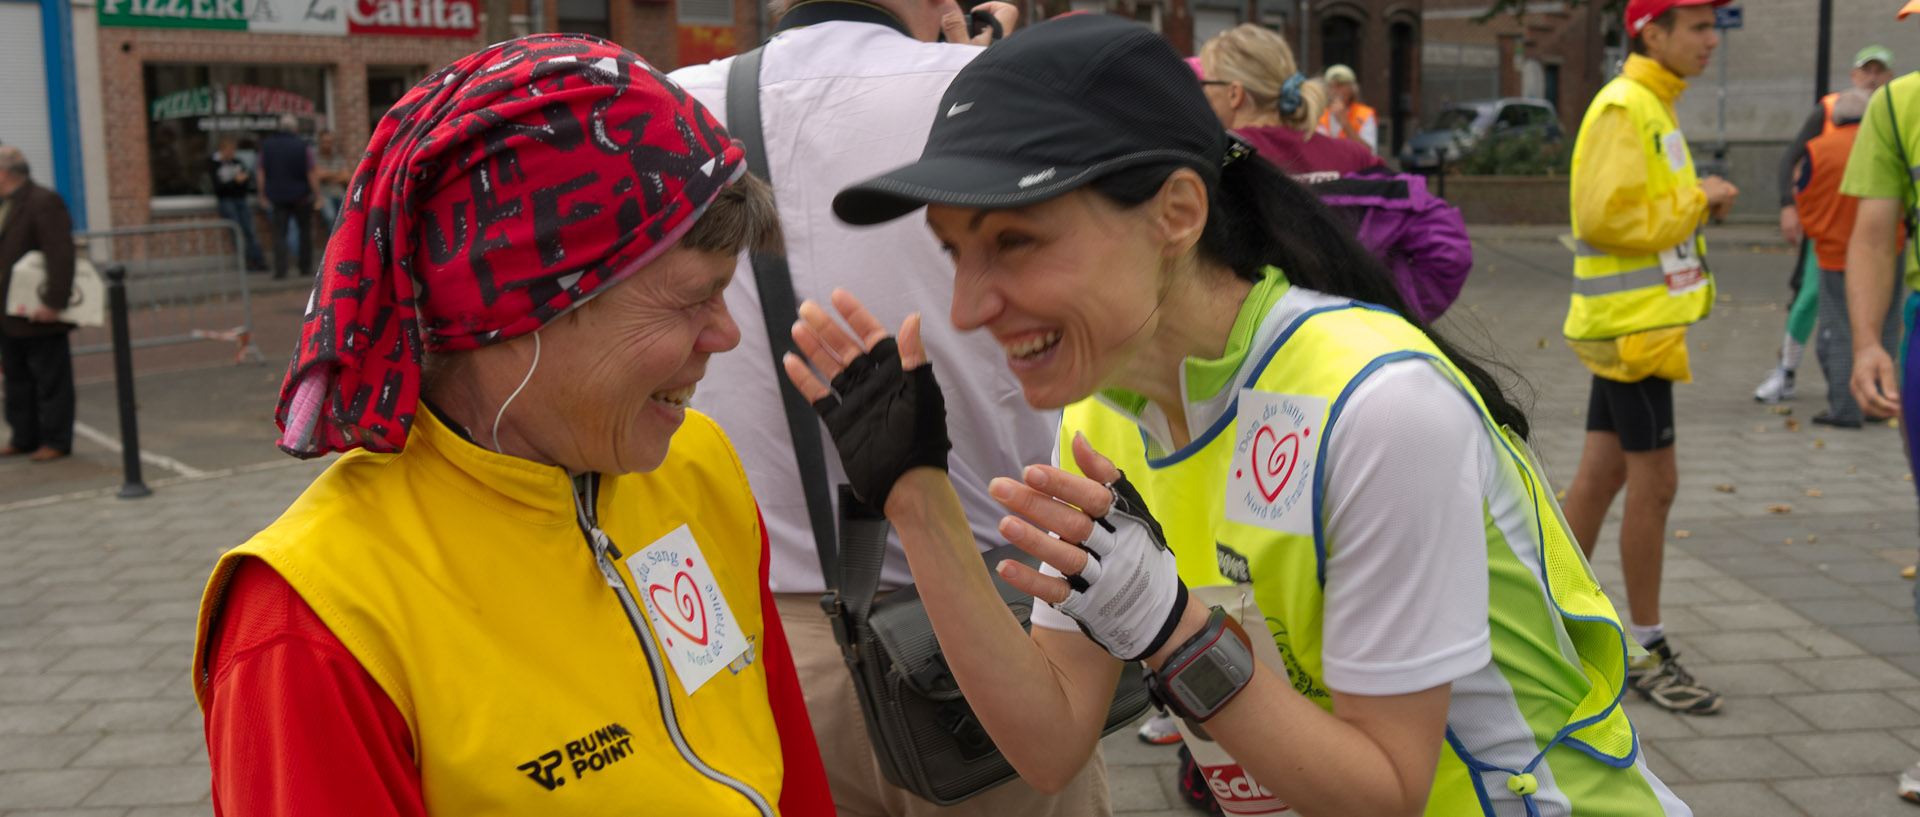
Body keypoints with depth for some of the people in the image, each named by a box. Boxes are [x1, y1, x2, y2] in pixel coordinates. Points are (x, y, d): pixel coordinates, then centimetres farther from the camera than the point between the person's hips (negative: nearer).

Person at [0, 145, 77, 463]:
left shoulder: (44, 202, -14)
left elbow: (61, 256, -21)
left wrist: (53, 303, -26)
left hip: (39, 315, -9)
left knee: (50, 380, 0)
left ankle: (55, 441, 8)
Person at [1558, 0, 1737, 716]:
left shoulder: (1653, 106, 17)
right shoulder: (1625, 108, -15)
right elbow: (1608, 217, -23)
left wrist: (1697, 201, 2)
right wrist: (1698, 200, -14)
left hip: (1637, 319, 10)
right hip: (1632, 322, -10)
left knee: (1602, 473, 13)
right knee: (1654, 482, -4)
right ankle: (1647, 651, 6)